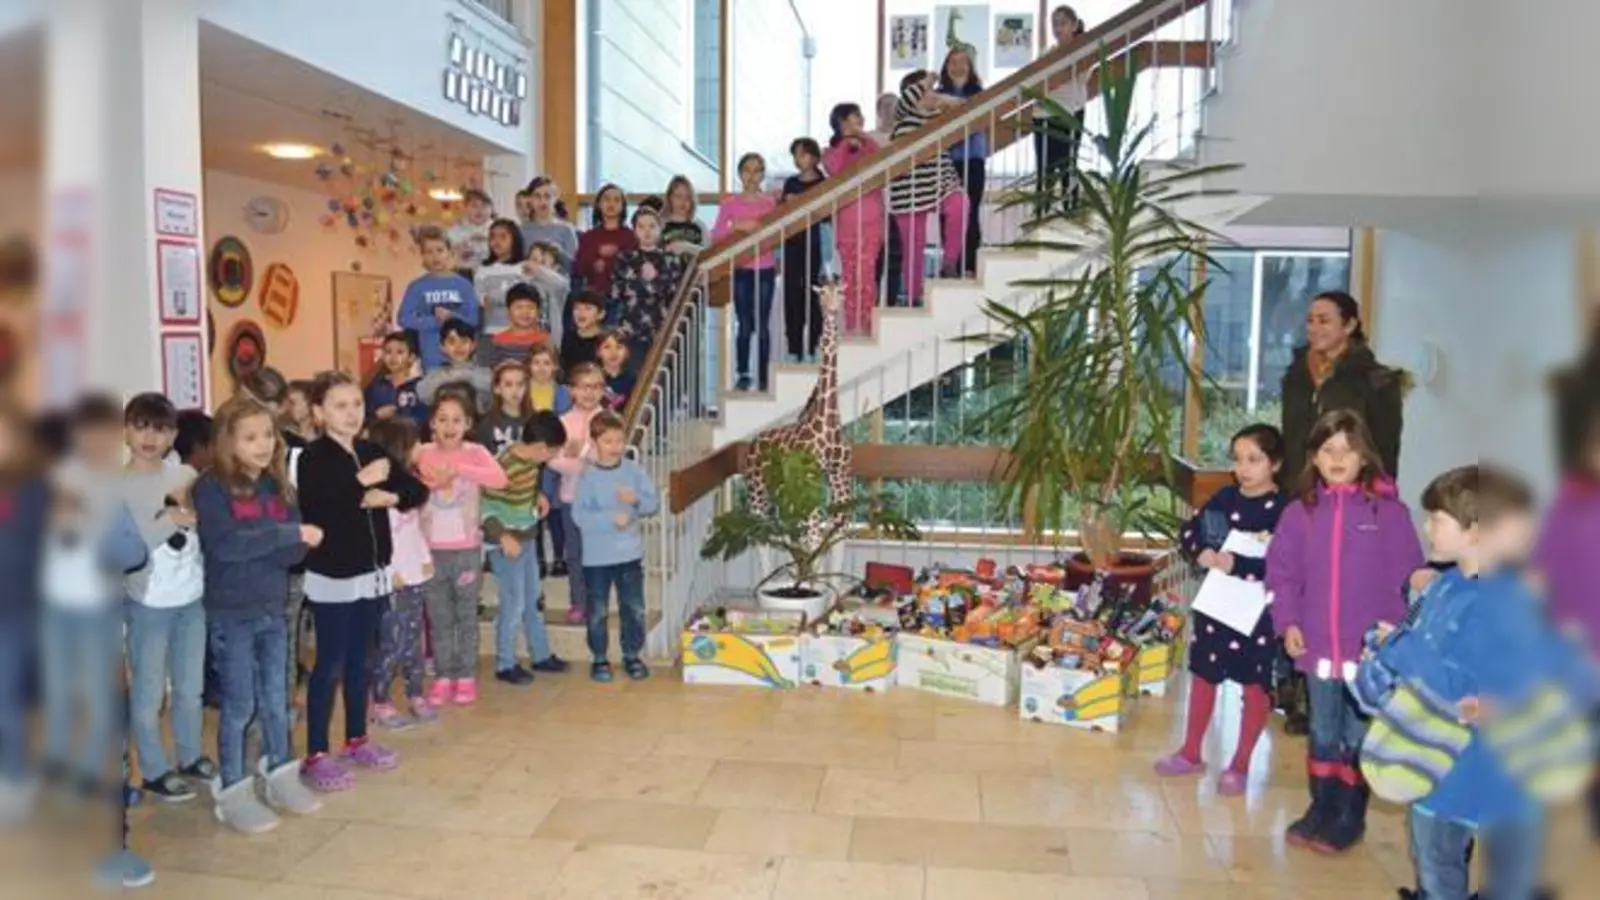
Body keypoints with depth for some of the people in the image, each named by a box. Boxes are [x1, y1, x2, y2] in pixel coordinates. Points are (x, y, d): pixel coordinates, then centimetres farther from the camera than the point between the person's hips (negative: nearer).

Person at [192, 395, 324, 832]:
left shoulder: (278, 485, 5)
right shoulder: (211, 487, -10)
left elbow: (297, 549, -4)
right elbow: (225, 544, -24)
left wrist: (251, 544, -21)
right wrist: (288, 534, -24)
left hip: (273, 609, 5)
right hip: (230, 614, -5)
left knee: (277, 700, 14)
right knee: (240, 706, 3)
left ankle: (281, 779, 28)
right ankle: (232, 794, 16)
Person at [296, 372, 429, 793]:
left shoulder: (372, 453, 7)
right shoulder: (313, 458, -11)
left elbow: (418, 490, 6)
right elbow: (316, 507, -27)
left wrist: (389, 496, -12)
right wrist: (362, 483, -22)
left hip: (371, 573, 6)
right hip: (331, 577, -6)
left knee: (360, 661, 16)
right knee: (330, 665, 0)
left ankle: (357, 740, 29)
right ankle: (315, 755, 10)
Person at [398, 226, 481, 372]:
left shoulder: (463, 285, 4)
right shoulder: (417, 286, 3)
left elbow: (474, 319, -1)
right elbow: (405, 319, -5)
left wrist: (451, 317, -16)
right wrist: (435, 321, -13)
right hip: (432, 360, -1)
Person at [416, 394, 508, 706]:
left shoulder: (475, 452, -6)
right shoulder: (423, 454, 1)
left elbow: (500, 479, -24)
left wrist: (459, 469, -30)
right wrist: (428, 481, -21)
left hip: (466, 549, -2)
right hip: (431, 549, 2)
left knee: (467, 615, 8)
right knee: (439, 617, 10)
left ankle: (467, 676, 17)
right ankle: (443, 676, 20)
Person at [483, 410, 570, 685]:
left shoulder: (530, 460, -1)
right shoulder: (505, 467, -26)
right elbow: (483, 506, -24)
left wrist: (537, 495, 3)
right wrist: (504, 537, -26)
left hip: (526, 539, 9)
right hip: (506, 543, -9)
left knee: (534, 599, 18)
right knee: (514, 604, 1)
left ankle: (541, 655, 32)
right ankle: (505, 665, 17)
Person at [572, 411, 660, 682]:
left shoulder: (634, 469, -1)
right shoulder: (587, 476, -10)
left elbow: (654, 503, -1)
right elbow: (579, 515, -17)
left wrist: (636, 500, -20)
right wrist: (611, 518, -26)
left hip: (630, 554, 3)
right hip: (596, 557, -2)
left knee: (634, 609, 10)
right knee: (597, 612, 9)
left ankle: (632, 656, 26)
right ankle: (599, 659, 24)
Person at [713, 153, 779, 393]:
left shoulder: (771, 202, 4)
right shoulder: (730, 203, 2)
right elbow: (716, 234, -5)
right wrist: (737, 226, -19)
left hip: (765, 270, 0)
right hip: (741, 271, 0)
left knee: (762, 325, 0)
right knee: (744, 325, 1)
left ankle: (763, 377, 7)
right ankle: (743, 375, 11)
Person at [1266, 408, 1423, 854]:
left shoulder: (1389, 511, -6)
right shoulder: (1300, 512, 1)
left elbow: (1408, 578, -4)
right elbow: (1282, 573, 3)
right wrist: (1288, 622, -7)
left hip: (1371, 649, -2)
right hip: (1317, 646, 2)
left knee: (1358, 738, 10)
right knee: (1323, 734, 16)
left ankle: (1350, 818, 24)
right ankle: (1320, 810, 30)